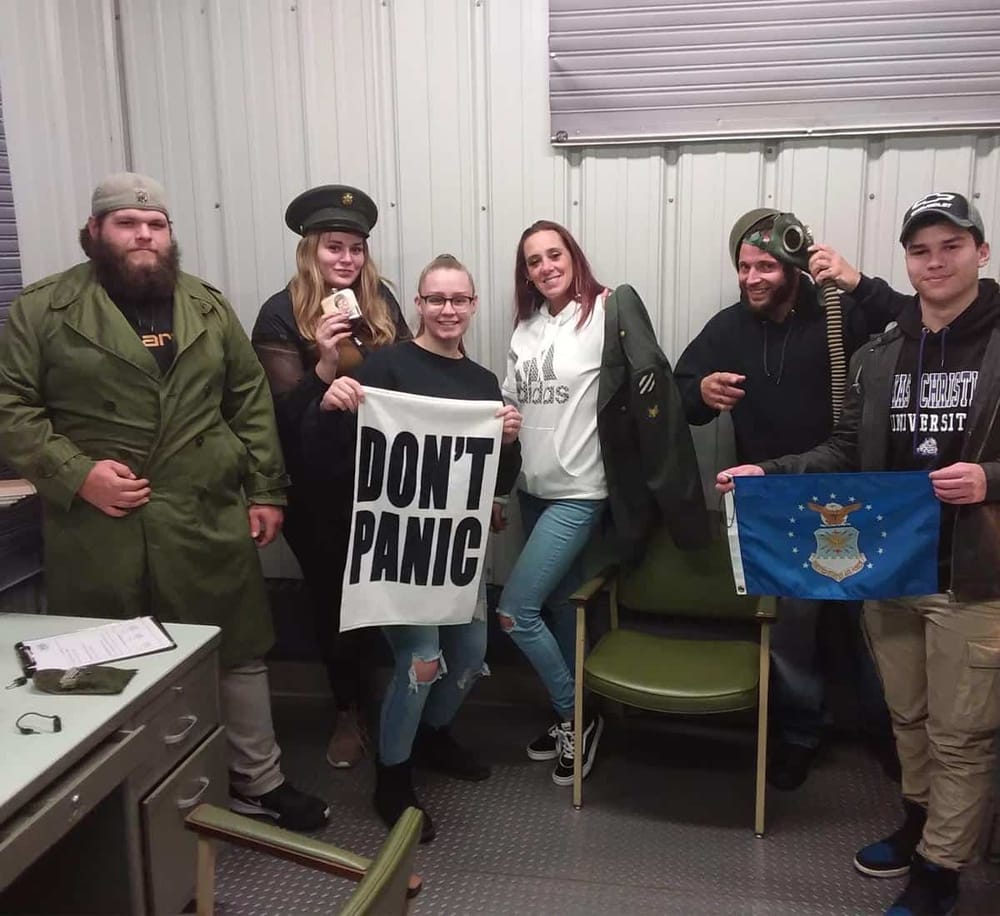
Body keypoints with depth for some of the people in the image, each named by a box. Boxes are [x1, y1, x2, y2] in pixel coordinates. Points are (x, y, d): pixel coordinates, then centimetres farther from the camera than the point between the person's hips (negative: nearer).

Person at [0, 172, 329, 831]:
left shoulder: (209, 306, 9)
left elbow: (251, 401, 10)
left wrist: (265, 491, 4)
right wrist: (75, 472, -14)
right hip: (98, 532, -2)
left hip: (209, 521, 3)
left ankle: (260, 781, 30)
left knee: (240, 653, 11)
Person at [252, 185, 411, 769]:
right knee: (334, 596, 10)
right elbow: (284, 413, -12)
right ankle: (350, 711, 30)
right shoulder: (282, 314, -8)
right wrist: (325, 364, -27)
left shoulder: (381, 300, 3)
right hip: (318, 490, -2)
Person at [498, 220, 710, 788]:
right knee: (560, 606, 15)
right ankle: (572, 716, 33)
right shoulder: (526, 326, 9)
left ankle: (576, 716, 14)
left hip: (580, 494, -6)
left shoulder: (609, 312, -11)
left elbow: (650, 390, -16)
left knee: (515, 611, -8)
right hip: (534, 491, 7)